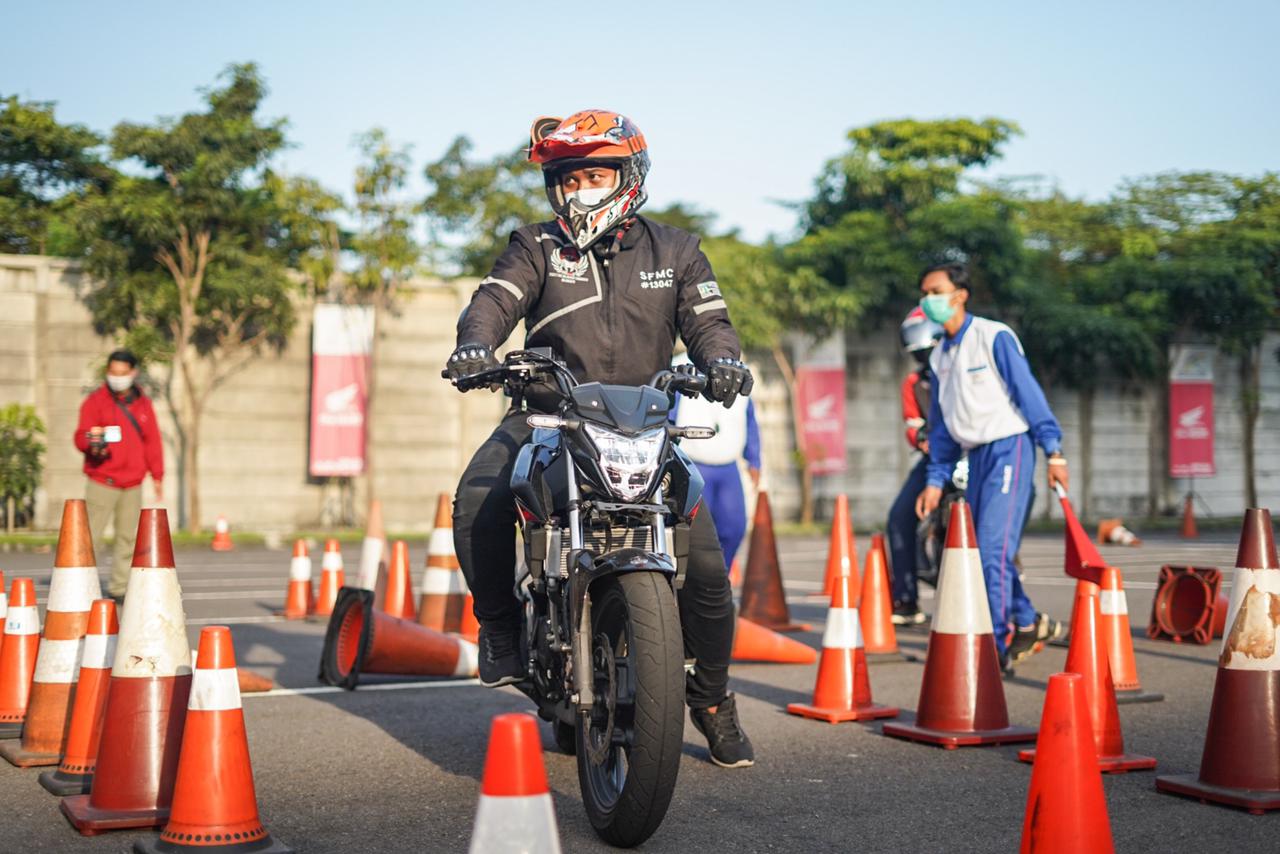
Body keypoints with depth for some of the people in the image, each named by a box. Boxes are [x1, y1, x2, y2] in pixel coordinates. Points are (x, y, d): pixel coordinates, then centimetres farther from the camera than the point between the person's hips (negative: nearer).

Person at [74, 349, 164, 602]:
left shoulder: (143, 403, 13)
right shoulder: (96, 400, 0)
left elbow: (152, 441, 16)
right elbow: (81, 436, -7)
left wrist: (157, 475, 13)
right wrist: (92, 442, -30)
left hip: (133, 483, 4)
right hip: (102, 482, -4)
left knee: (128, 536, 7)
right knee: (90, 534, -9)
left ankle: (119, 588, 16)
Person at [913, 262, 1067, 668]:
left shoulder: (994, 338, -9)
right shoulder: (940, 356, 13)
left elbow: (1029, 393, -12)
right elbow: (941, 424, 18)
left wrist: (1053, 451, -17)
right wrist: (935, 480, 14)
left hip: (1009, 448, -8)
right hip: (976, 455, 8)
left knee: (992, 548, -13)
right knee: (978, 550, 11)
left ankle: (996, 646, -8)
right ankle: (1028, 623, 29)